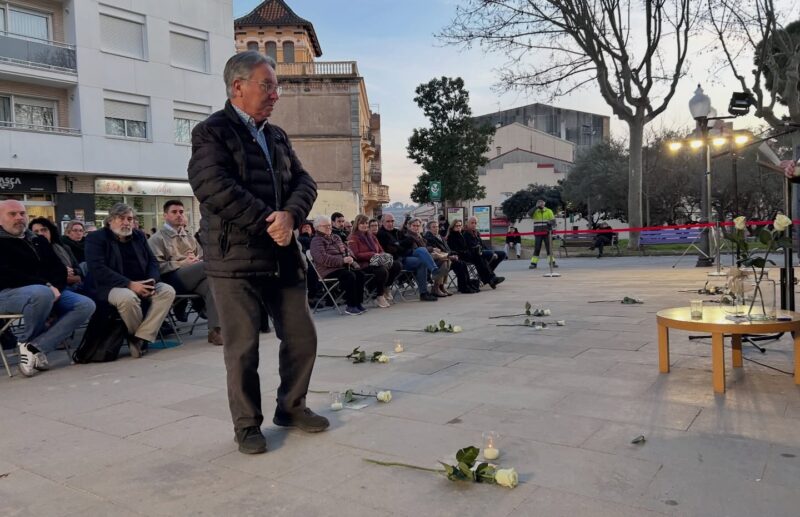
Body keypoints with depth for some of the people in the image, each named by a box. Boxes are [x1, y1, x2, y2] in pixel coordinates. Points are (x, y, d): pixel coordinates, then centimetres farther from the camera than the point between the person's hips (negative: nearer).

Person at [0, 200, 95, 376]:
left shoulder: (39, 241, 21)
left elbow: (59, 268, 15)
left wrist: (55, 287, -8)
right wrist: (45, 285, -21)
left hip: (49, 289, 6)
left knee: (86, 305, -18)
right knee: (42, 294, -41)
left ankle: (34, 346, -24)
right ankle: (27, 341, -12)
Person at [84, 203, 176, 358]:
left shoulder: (139, 236, 16)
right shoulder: (95, 238, -2)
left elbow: (152, 262, 14)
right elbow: (97, 269, -16)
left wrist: (151, 282, -10)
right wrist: (130, 284, -25)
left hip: (141, 284, 6)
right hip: (110, 287, -6)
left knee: (168, 291, -19)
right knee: (128, 297, -38)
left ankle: (141, 338, -23)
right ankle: (139, 336, -11)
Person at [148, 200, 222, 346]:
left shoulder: (190, 237, 27)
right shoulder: (157, 239, 10)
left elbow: (202, 258, 23)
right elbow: (157, 266, -3)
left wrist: (197, 263, -2)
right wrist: (183, 264, -12)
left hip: (194, 279, 5)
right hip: (172, 279, -5)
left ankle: (215, 330, -36)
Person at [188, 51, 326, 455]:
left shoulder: (277, 135, 17)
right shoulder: (211, 132, -4)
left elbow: (304, 182, 9)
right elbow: (213, 187, -18)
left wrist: (289, 216, -13)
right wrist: (269, 223, -15)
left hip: (283, 256, 7)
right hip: (235, 258, -6)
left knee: (302, 337, 10)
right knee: (243, 347, 1)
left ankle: (291, 407, 29)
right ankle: (247, 425, 18)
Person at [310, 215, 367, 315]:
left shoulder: (335, 237, 22)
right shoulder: (316, 240, -4)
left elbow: (346, 249, 23)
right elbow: (323, 258, -18)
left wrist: (350, 257, -2)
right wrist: (342, 260, -23)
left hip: (344, 265, 7)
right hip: (329, 269, -7)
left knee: (360, 274, -17)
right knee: (350, 276, -30)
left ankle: (358, 303, -12)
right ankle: (350, 306, -21)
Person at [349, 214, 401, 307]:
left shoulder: (371, 235, 25)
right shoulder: (353, 238, 1)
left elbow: (381, 250, 23)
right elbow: (356, 255, -11)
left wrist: (383, 256, -2)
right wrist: (372, 255, -17)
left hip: (377, 262, 7)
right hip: (364, 264, -7)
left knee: (397, 265, -16)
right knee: (383, 270, -36)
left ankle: (386, 286, 3)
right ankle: (379, 296, -16)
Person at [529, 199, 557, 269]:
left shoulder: (549, 211, 4)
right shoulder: (535, 211, 6)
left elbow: (553, 221, 1)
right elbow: (530, 214, -15)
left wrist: (550, 222, -21)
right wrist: (536, 207, -20)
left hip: (547, 233, 0)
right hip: (538, 234, 0)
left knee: (549, 248, 1)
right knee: (536, 248, 0)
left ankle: (552, 262, 5)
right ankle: (533, 263, 2)